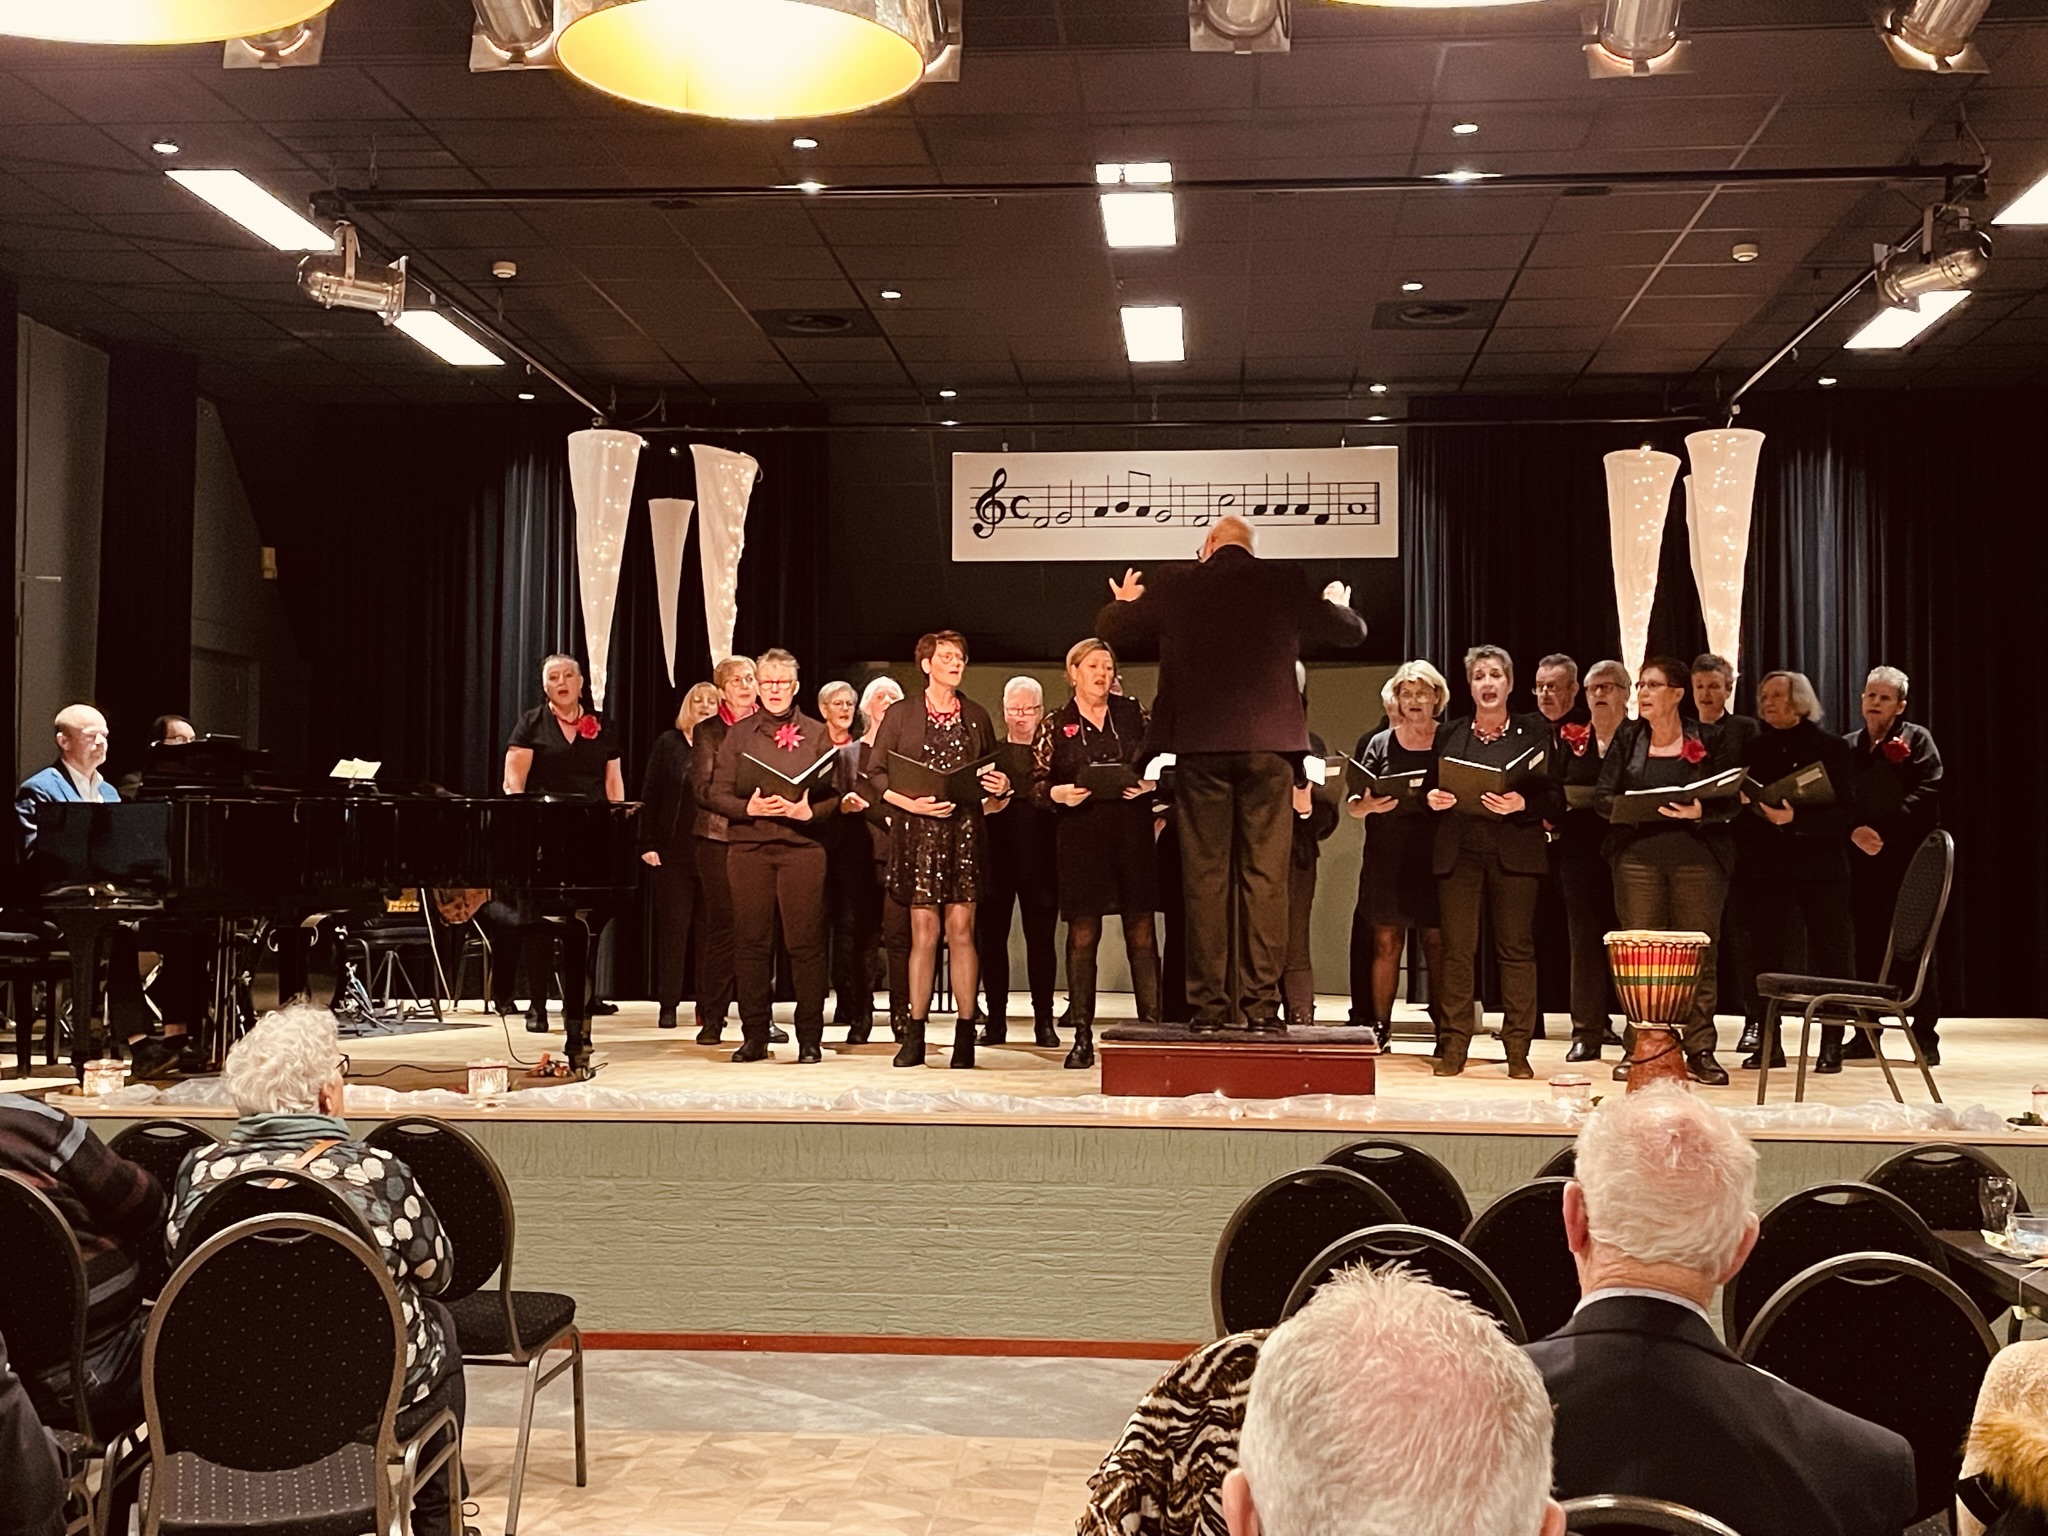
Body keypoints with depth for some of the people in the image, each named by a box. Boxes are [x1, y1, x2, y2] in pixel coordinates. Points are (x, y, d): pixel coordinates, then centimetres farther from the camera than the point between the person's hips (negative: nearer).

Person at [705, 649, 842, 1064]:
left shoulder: (816, 734, 10)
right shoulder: (738, 735, 12)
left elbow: (835, 793, 5)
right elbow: (718, 794, 6)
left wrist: (809, 811, -15)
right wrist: (749, 808, -13)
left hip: (803, 846, -1)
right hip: (749, 847, 1)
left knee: (806, 942, -5)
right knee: (750, 941, 0)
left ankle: (810, 1038, 1)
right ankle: (755, 1036, 8)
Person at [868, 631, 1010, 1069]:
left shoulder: (976, 716, 13)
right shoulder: (900, 717, 5)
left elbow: (991, 773, 20)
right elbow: (875, 774, 2)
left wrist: (1001, 785, -3)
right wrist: (911, 803, -12)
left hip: (965, 831, 2)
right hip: (919, 833, -1)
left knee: (961, 930, -1)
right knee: (924, 932, -2)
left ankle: (965, 1033, 2)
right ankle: (915, 1033, 3)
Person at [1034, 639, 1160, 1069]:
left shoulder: (1131, 713, 11)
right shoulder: (1055, 724, 7)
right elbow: (1037, 784, 5)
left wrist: (1150, 783, -8)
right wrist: (1059, 794, -15)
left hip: (1133, 834, 1)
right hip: (1081, 836, -1)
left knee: (1142, 934, 0)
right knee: (1082, 936, -1)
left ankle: (1151, 1027, 4)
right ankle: (1082, 1036, 3)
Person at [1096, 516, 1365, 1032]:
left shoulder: (1178, 587, 5)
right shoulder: (1283, 582, 5)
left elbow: (1108, 630, 16)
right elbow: (1350, 631, 17)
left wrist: (1126, 602, 38)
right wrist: (1337, 603, 40)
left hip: (1199, 746, 0)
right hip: (1268, 743, 0)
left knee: (1204, 877, 3)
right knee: (1265, 874, 1)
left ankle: (1208, 1004, 2)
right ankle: (1261, 1003, -2)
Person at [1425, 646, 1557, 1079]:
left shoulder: (1534, 731, 8)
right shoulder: (1450, 734, 15)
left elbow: (1549, 794, 2)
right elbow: (1432, 789, 15)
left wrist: (1521, 804, -17)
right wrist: (1432, 798, -7)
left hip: (1514, 851, -2)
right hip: (1458, 852, 2)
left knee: (1516, 948, -2)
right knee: (1457, 948, -1)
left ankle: (1518, 1049, 3)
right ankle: (1454, 1046, 3)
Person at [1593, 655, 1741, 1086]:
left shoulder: (1711, 740, 3)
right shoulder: (1627, 737, 8)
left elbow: (1732, 802, -1)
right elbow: (1602, 796, 5)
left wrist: (1699, 812, -19)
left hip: (1698, 853, -1)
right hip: (1637, 853, 1)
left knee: (1698, 953, -1)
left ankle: (1700, 1051, 4)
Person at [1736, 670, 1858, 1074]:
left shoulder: (1830, 747, 1)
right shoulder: (1754, 749, 11)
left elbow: (1842, 813, -7)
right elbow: (1739, 808, 8)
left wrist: (1795, 819, -20)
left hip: (1820, 863, -3)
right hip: (1765, 865, 3)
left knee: (1830, 956, 0)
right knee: (1764, 955, 1)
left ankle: (1832, 1044, 6)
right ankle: (1768, 1043, 8)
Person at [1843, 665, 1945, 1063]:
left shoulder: (1917, 739, 4)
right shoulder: (1848, 747, 17)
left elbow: (1925, 795, -8)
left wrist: (1884, 832, -16)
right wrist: (1854, 832, -10)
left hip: (1906, 858, -4)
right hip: (1863, 861, 4)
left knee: (1912, 947, -5)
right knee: (1867, 946, 4)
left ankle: (1925, 1036, -1)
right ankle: (1866, 1033, 11)